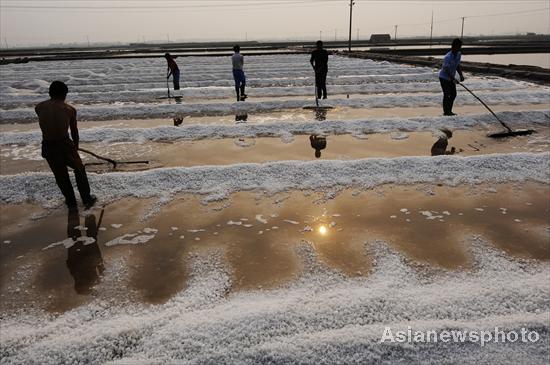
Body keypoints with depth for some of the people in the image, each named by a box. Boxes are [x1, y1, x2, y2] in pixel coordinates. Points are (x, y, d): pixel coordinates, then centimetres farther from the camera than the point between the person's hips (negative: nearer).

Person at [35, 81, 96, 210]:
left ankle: (71, 202, 34)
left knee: (61, 176, 20)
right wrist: (76, 147, 24)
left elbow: (45, 125, 12)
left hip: (48, 147, 2)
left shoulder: (39, 107, 1)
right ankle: (87, 199, 25)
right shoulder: (69, 109, -4)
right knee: (79, 170, 21)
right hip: (65, 144, -2)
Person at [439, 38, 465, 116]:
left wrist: (461, 75, -4)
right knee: (447, 94, -7)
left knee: (453, 94, 10)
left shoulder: (458, 54, -1)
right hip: (444, 77, -9)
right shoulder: (448, 57, -26)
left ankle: (449, 111, 20)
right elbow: (446, 69, -26)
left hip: (451, 78, 9)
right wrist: (453, 79, -30)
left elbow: (457, 66, 8)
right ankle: (446, 111, 5)